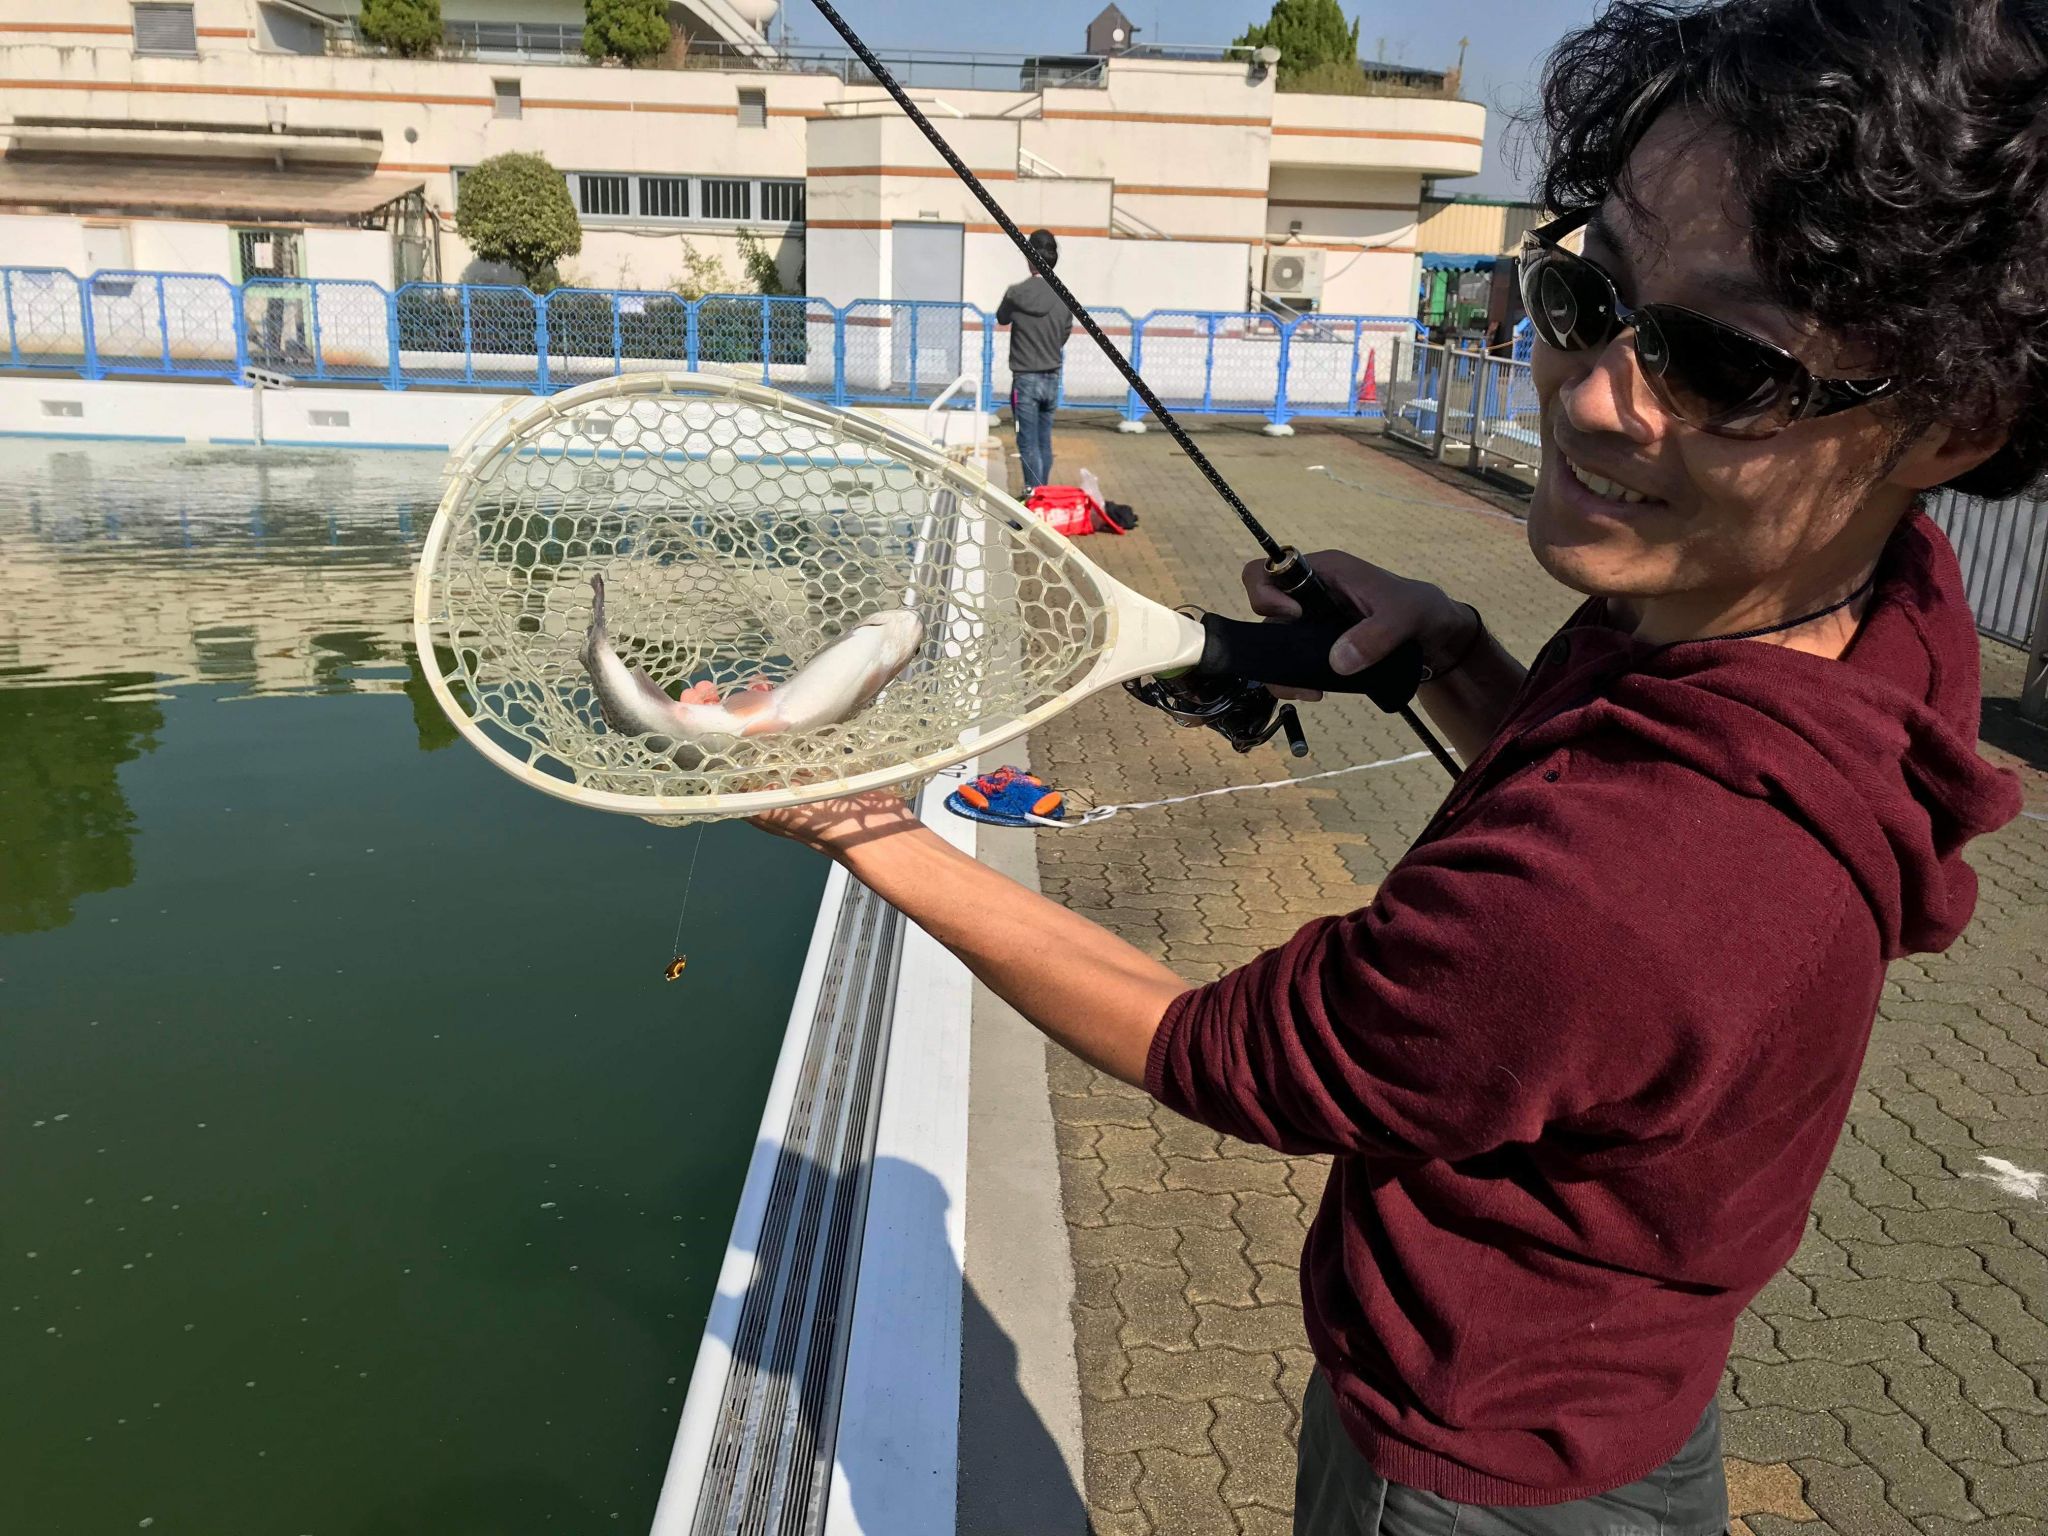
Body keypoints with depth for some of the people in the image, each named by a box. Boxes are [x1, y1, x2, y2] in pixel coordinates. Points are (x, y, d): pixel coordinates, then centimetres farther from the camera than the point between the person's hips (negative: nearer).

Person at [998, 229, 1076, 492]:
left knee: (1028, 443, -2)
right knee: (1045, 441, 13)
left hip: (1026, 379, -4)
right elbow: (1065, 335, 7)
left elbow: (1001, 319, 8)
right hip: (1052, 379, 4)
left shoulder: (1017, 293, -11)